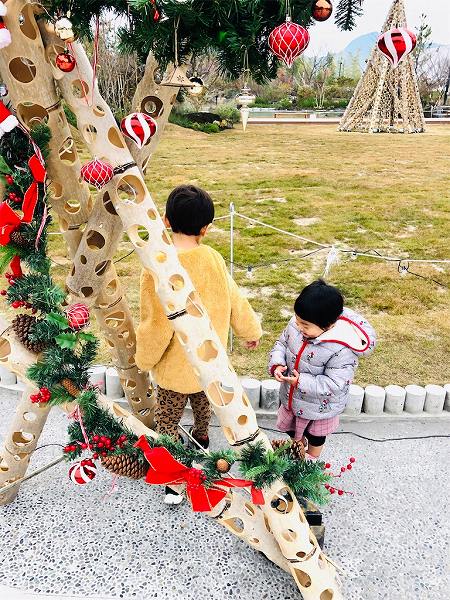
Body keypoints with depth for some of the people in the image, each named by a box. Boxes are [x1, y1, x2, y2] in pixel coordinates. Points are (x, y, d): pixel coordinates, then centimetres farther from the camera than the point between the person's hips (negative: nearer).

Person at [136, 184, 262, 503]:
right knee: (203, 400, 32)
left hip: (176, 366, -4)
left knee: (168, 421, 15)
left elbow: (156, 326, -23)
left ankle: (173, 484, 27)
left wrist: (145, 360, -3)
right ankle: (202, 436, 60)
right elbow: (235, 300, -2)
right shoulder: (213, 258, -15)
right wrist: (251, 331, 16)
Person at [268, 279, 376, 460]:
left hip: (318, 406, -5)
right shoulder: (296, 324, -20)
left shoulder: (342, 349, -37)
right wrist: (277, 364, -21)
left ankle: (312, 457, 58)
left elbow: (335, 384, -32)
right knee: (287, 425, 32)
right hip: (290, 396, 5)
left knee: (315, 435, 27)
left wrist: (301, 382, -34)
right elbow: (281, 343, -3)